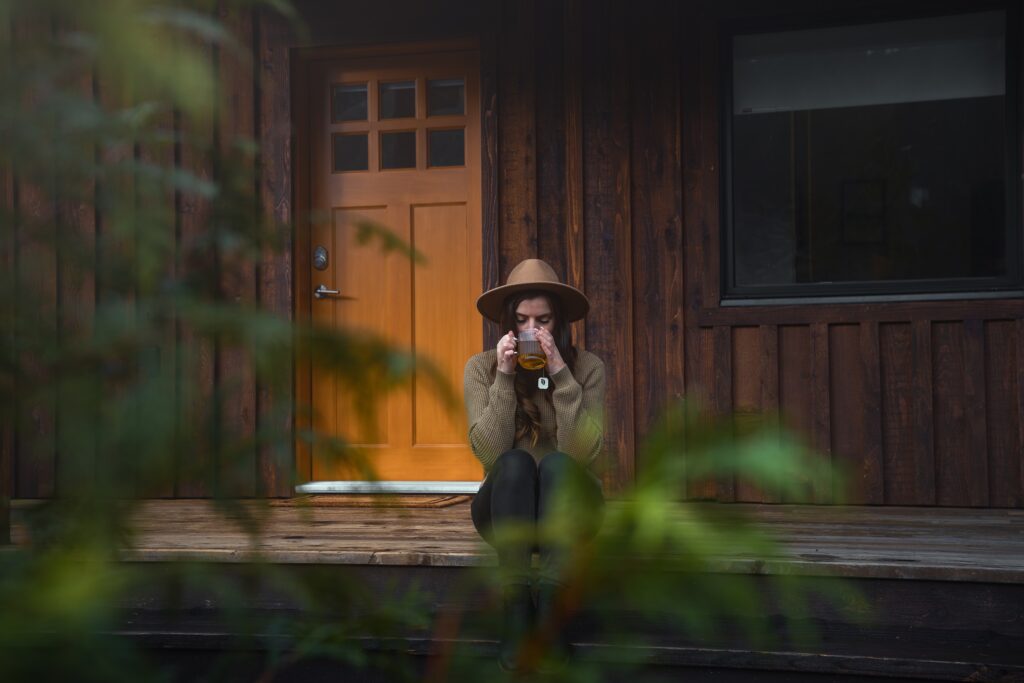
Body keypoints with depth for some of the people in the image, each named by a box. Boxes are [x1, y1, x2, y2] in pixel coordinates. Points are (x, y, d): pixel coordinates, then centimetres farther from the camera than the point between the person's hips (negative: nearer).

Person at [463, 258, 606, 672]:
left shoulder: (587, 367, -5)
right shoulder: (482, 367, -4)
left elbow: (583, 451, -18)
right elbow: (489, 452, -16)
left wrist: (560, 374, -24)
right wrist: (505, 378, -23)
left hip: (567, 508, 0)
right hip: (504, 511, 0)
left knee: (555, 463, -32)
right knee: (515, 463, -31)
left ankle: (549, 616, -37)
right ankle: (516, 615, -34)